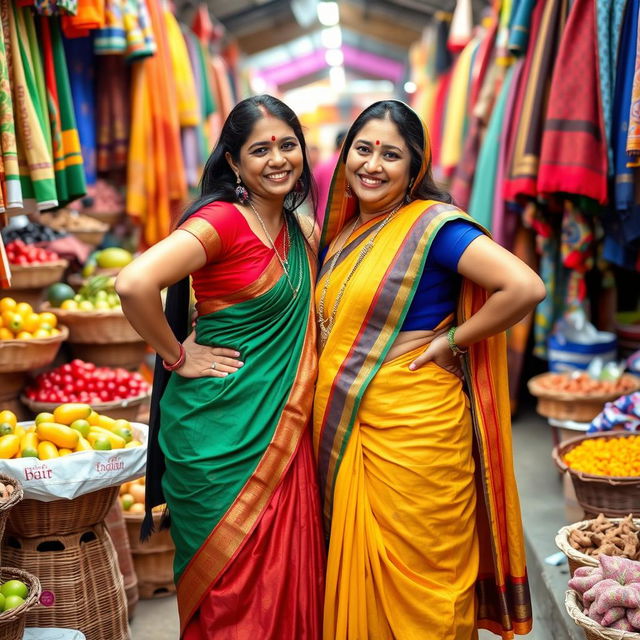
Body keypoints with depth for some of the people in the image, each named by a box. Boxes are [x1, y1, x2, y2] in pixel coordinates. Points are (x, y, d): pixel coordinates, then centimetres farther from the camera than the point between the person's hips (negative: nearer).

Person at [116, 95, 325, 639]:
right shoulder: (221, 220, -15)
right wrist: (176, 356, -16)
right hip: (223, 429, -7)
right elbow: (134, 283, -28)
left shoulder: (298, 230, 9)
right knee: (233, 580, 6)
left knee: (285, 572, 15)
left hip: (282, 426, 7)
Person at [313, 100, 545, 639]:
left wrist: (451, 340, -15)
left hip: (412, 430, -7)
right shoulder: (342, 232, 11)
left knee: (414, 577, 5)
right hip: (344, 431, 7)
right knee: (357, 569, 17)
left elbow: (526, 287, -23)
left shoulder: (432, 224, -12)